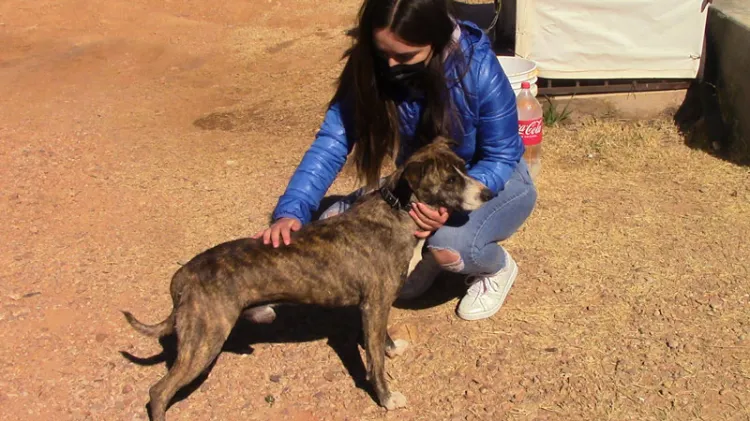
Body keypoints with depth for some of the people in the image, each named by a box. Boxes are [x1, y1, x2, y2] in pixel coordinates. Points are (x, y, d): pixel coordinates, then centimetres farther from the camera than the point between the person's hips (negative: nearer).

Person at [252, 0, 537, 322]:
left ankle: (498, 268, 3)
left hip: (495, 181, -4)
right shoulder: (368, 68, -21)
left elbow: (500, 157, -20)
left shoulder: (479, 70, -30)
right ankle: (427, 252, 12)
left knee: (448, 243, -35)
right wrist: (291, 210, -39)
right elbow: (332, 142, -23)